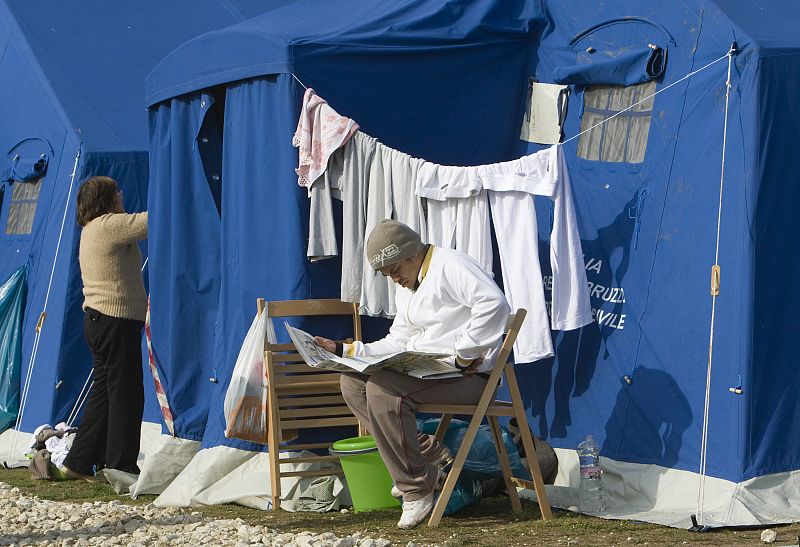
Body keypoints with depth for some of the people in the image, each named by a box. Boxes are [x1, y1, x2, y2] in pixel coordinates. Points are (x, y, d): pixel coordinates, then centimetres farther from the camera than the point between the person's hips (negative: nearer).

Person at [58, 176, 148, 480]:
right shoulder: (108, 225, -12)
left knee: (104, 392, 14)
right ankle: (121, 467, 0)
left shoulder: (92, 229, 18)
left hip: (97, 319, 10)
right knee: (125, 395, -4)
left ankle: (78, 464, 16)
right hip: (116, 320, -10)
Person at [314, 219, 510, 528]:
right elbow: (397, 344, 21)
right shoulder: (405, 290, 23)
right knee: (352, 382, -2)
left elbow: (493, 303, -24)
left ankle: (417, 487, -19)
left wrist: (465, 352, -23)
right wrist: (343, 350, 11)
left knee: (382, 390, -28)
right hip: (425, 369, 10)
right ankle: (423, 466, -7)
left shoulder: (450, 266, -9)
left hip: (467, 375, -10)